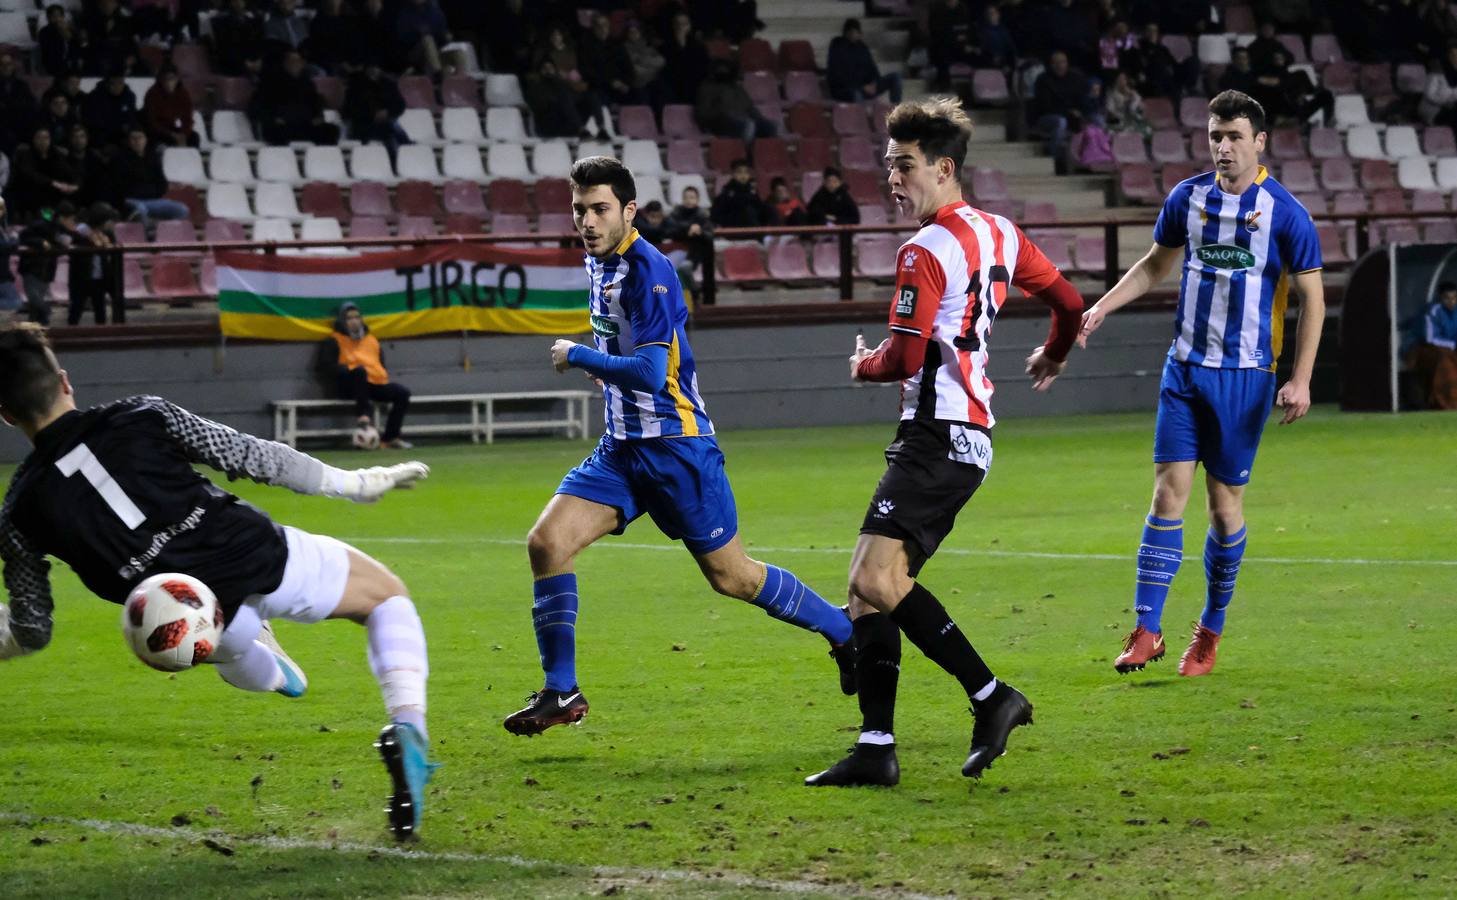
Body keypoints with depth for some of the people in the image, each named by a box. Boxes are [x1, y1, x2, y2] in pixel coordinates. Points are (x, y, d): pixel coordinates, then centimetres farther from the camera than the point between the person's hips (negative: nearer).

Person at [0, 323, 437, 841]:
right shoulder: (139, 417, -2)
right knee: (387, 595, 22)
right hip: (265, 559, -2)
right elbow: (250, 456, 1)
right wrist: (350, 483, 11)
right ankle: (407, 726, 1)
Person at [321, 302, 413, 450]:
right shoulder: (334, 341, 8)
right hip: (349, 386, -5)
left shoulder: (371, 340, 24)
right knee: (360, 370, -38)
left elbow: (382, 364, 26)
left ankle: (390, 437, -11)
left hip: (376, 384, 5)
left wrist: (384, 375, 3)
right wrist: (349, 369, -17)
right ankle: (364, 413, -39)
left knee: (402, 392, -15)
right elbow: (327, 365, -4)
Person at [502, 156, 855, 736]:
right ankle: (561, 693, -4)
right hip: (621, 448, 8)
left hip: (675, 444, -8)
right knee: (546, 543, -11)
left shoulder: (646, 269, -19)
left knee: (731, 576, 2)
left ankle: (847, 633, 24)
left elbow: (651, 373, -25)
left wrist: (576, 357, -16)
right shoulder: (599, 261, 9)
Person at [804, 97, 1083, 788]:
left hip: (937, 436, -10)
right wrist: (1052, 356, 45)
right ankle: (876, 749, -1)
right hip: (969, 434, 10)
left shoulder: (926, 251, -13)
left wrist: (864, 366, 5)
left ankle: (991, 696, -16)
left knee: (876, 578, -20)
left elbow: (904, 359, -18)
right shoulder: (998, 233, 14)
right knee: (870, 585, 5)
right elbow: (1069, 302, 25)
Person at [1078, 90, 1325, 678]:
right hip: (1186, 366, 3)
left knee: (1225, 504, 3)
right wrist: (1100, 308, 7)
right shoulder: (1188, 198, 5)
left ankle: (1210, 633, 18)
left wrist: (1300, 380, -10)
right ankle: (1146, 631, -5)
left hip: (1245, 375, -3)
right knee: (1168, 494, -5)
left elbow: (1312, 296, -4)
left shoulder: (1284, 212, -7)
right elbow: (1154, 265, 20)